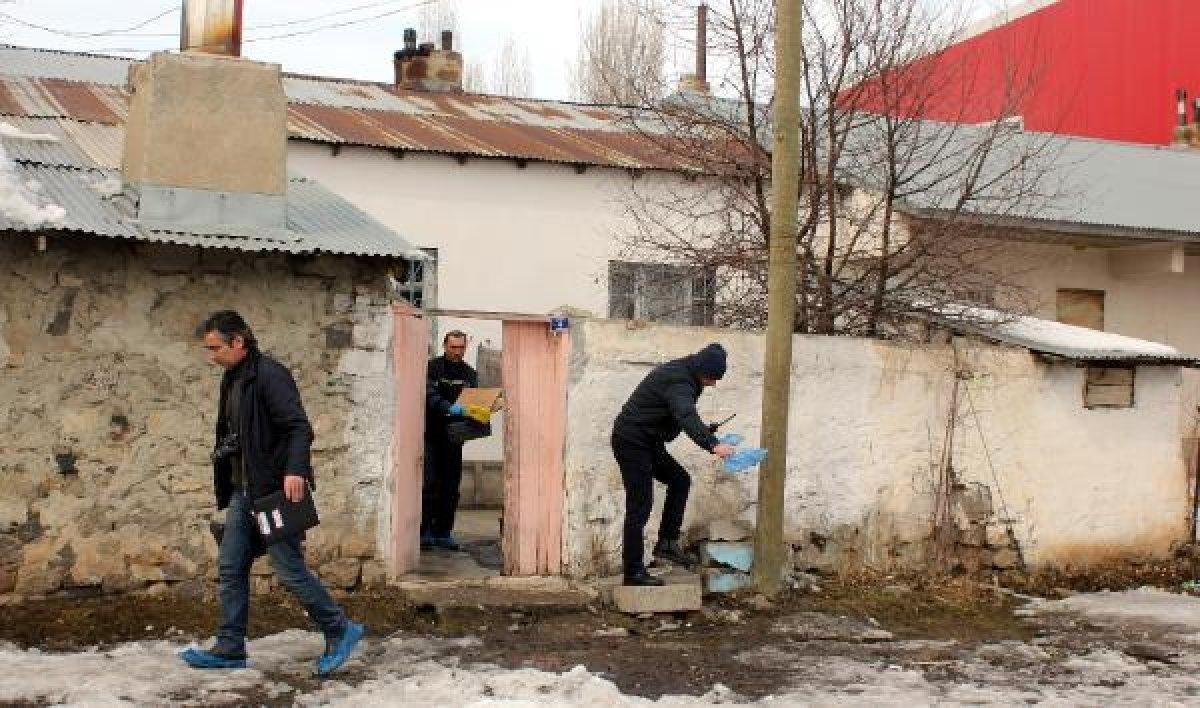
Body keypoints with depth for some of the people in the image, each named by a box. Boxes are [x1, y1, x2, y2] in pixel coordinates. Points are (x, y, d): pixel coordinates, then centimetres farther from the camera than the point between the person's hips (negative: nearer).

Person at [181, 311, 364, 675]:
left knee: (290, 570, -4)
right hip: (243, 492, 9)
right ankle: (230, 648, 17)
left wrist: (295, 470, -34)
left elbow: (299, 427, -22)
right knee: (230, 569, 9)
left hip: (274, 491, -9)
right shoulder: (232, 379, 13)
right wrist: (226, 488, 20)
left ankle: (340, 631, 10)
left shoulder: (269, 374, -15)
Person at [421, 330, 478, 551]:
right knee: (428, 483, -9)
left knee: (450, 486, 5)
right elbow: (429, 395, -19)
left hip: (453, 436, 5)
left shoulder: (469, 374, 13)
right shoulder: (432, 367, -4)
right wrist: (449, 408, -35)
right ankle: (424, 531, -4)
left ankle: (443, 532, 12)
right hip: (430, 434, -5)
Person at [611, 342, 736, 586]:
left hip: (647, 443, 10)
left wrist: (704, 430, 9)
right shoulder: (678, 382, -23)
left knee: (680, 480, 10)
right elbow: (687, 417, -41)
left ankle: (667, 542, 10)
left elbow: (683, 416, 24)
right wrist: (712, 445, -53)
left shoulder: (680, 374, 9)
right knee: (640, 505, -7)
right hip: (631, 442, -10)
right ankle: (633, 571, -2)